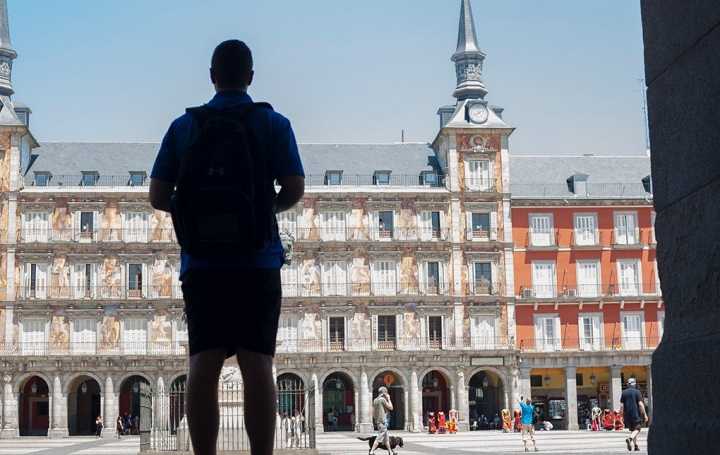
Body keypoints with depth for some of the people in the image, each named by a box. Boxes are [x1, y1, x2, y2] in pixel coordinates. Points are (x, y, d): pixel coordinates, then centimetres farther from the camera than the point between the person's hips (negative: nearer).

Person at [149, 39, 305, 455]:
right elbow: (295, 191, -2)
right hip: (257, 260, -1)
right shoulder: (274, 123, 4)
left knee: (204, 365, 0)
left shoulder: (183, 126, 9)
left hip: (201, 261, 2)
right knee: (257, 365, -3)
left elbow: (159, 197, 6)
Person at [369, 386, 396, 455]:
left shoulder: (375, 400, 14)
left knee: (386, 438, 14)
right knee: (380, 437, -10)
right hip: (382, 421, -9)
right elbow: (391, 407, -8)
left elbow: (373, 412, 15)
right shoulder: (383, 399, -12)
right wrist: (388, 399, 0)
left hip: (378, 420, 9)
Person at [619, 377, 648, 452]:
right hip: (636, 415, -4)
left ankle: (636, 446, 15)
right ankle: (630, 439, -31)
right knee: (637, 429, -4)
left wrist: (622, 416, 11)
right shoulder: (637, 392, -5)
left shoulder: (624, 392, 7)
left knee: (632, 430, 15)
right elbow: (640, 404, -10)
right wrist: (645, 415, -7)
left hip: (627, 415, 4)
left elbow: (621, 406, 5)